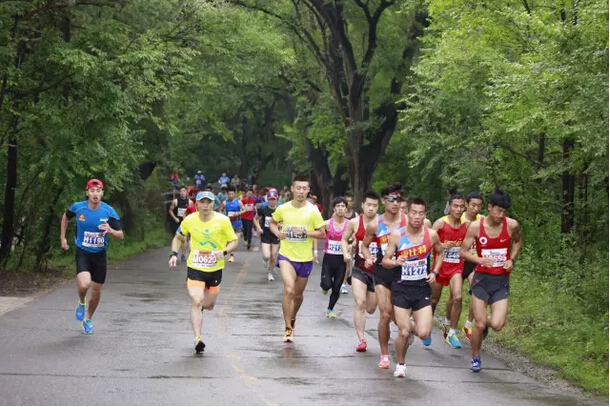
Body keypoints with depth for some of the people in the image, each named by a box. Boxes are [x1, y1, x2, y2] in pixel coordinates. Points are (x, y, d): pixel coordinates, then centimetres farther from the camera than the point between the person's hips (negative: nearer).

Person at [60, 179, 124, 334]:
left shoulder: (108, 211, -13)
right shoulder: (78, 207, -11)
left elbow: (121, 235, -12)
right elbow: (65, 216, 13)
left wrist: (110, 230, -33)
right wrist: (63, 238, 12)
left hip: (100, 254, 2)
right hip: (82, 253, -2)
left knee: (96, 291, 9)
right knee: (84, 284, -26)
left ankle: (88, 320, 36)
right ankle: (81, 303, 10)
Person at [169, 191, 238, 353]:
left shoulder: (223, 221, -10)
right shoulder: (189, 220, -7)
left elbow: (234, 242, -4)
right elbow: (178, 237, 11)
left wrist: (224, 252, -24)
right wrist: (174, 254, -5)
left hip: (215, 268, 1)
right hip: (195, 267, -1)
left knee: (209, 305, 14)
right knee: (196, 302, -17)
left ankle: (200, 308, 52)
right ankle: (197, 339, -17)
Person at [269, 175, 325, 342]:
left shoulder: (313, 211, -9)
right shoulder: (283, 209, -5)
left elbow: (322, 234, -5)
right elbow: (272, 223, 14)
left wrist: (304, 231, -20)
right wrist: (277, 233, -7)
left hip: (305, 258, 1)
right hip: (286, 255, -1)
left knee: (298, 294, 16)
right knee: (289, 290, -20)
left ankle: (292, 318, 46)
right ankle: (288, 328, -12)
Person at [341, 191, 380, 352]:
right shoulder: (355, 222, -3)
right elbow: (344, 239, 14)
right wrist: (346, 253, -5)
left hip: (378, 270, -1)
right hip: (359, 269, 1)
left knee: (371, 309, 11)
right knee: (360, 303, -16)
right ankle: (361, 340, -11)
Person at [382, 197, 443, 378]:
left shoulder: (431, 234, -5)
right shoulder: (397, 235, -10)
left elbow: (439, 253, 16)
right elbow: (385, 261, -3)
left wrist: (435, 272, 2)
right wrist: (395, 262, -25)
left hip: (422, 288, 1)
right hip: (401, 288, -1)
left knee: (424, 333, -10)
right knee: (403, 333, -5)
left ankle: (412, 327, 28)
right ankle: (400, 364, 23)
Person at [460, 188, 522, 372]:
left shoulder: (512, 225, -5)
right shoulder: (476, 226, -9)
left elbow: (518, 242, 17)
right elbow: (463, 252, -3)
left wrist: (512, 259, -1)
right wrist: (480, 260, -21)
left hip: (501, 281, 1)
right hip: (481, 279, -1)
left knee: (497, 325, -12)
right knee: (479, 324, -1)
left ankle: (484, 323, 26)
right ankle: (476, 358, 24)